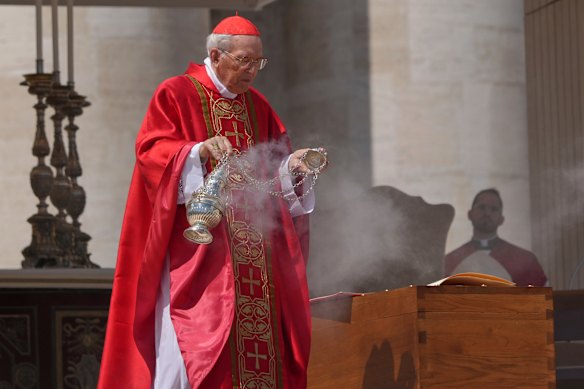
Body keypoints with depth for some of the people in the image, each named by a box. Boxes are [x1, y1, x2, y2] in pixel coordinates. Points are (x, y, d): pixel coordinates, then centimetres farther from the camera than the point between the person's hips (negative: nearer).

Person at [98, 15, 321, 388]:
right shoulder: (176, 95, 0)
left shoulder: (257, 105, 18)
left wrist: (292, 163, -4)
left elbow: (275, 168, 18)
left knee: (257, 340, 0)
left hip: (255, 255, 6)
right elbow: (152, 151, -10)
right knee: (193, 343, -12)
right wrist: (201, 150, -26)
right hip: (196, 249, -6)